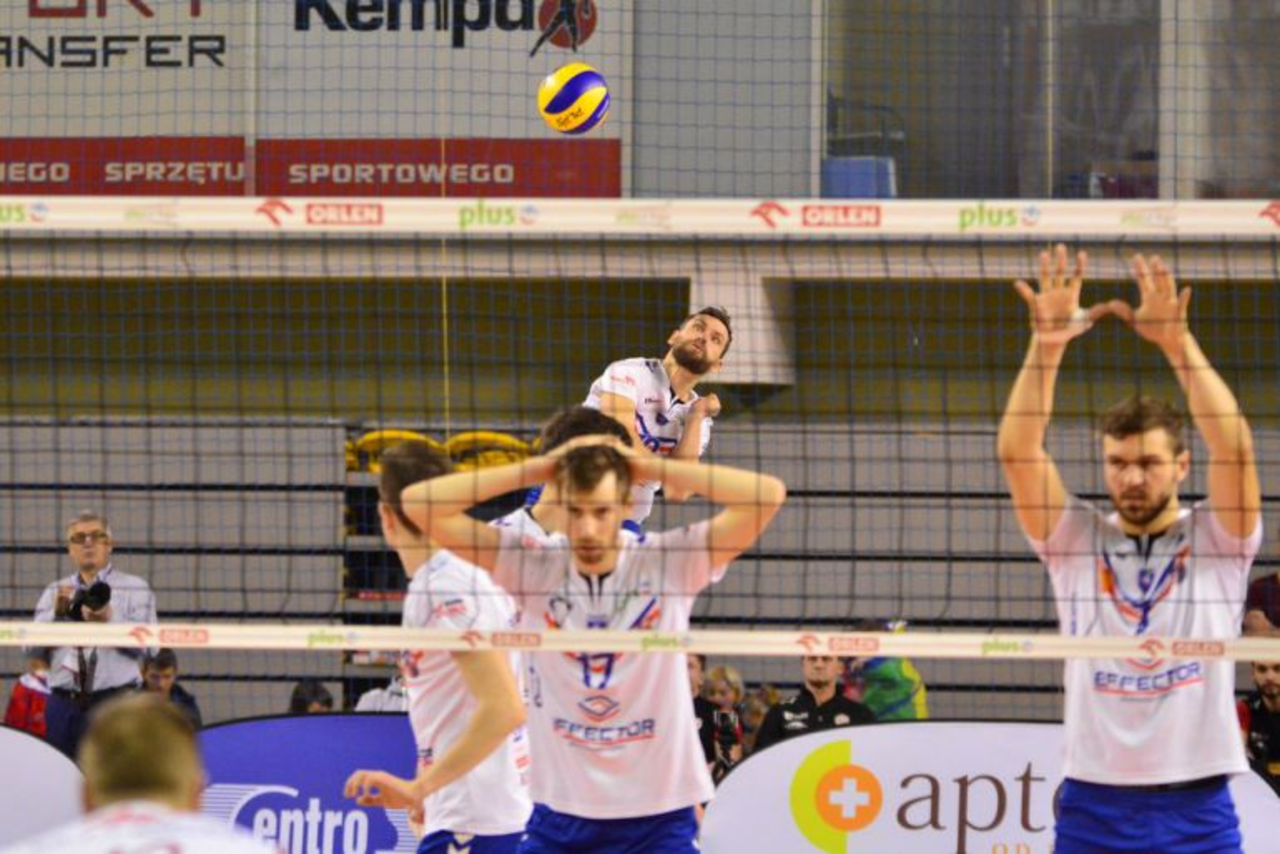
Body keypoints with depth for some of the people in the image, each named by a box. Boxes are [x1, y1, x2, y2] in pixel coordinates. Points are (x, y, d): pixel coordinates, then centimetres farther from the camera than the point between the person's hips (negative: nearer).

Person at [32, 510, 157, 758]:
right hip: (63, 706, 3)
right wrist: (56, 614, -12)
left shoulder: (135, 589, 8)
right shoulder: (54, 593, 17)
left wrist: (110, 621, -23)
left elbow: (146, 645, -7)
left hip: (114, 701, -3)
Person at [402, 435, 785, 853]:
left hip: (659, 819, -2)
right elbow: (420, 504, -9)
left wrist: (648, 467, -13)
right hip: (559, 814, 2)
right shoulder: (534, 566, -4)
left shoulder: (669, 563, -7)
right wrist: (539, 468, -11)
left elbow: (768, 495, -17)